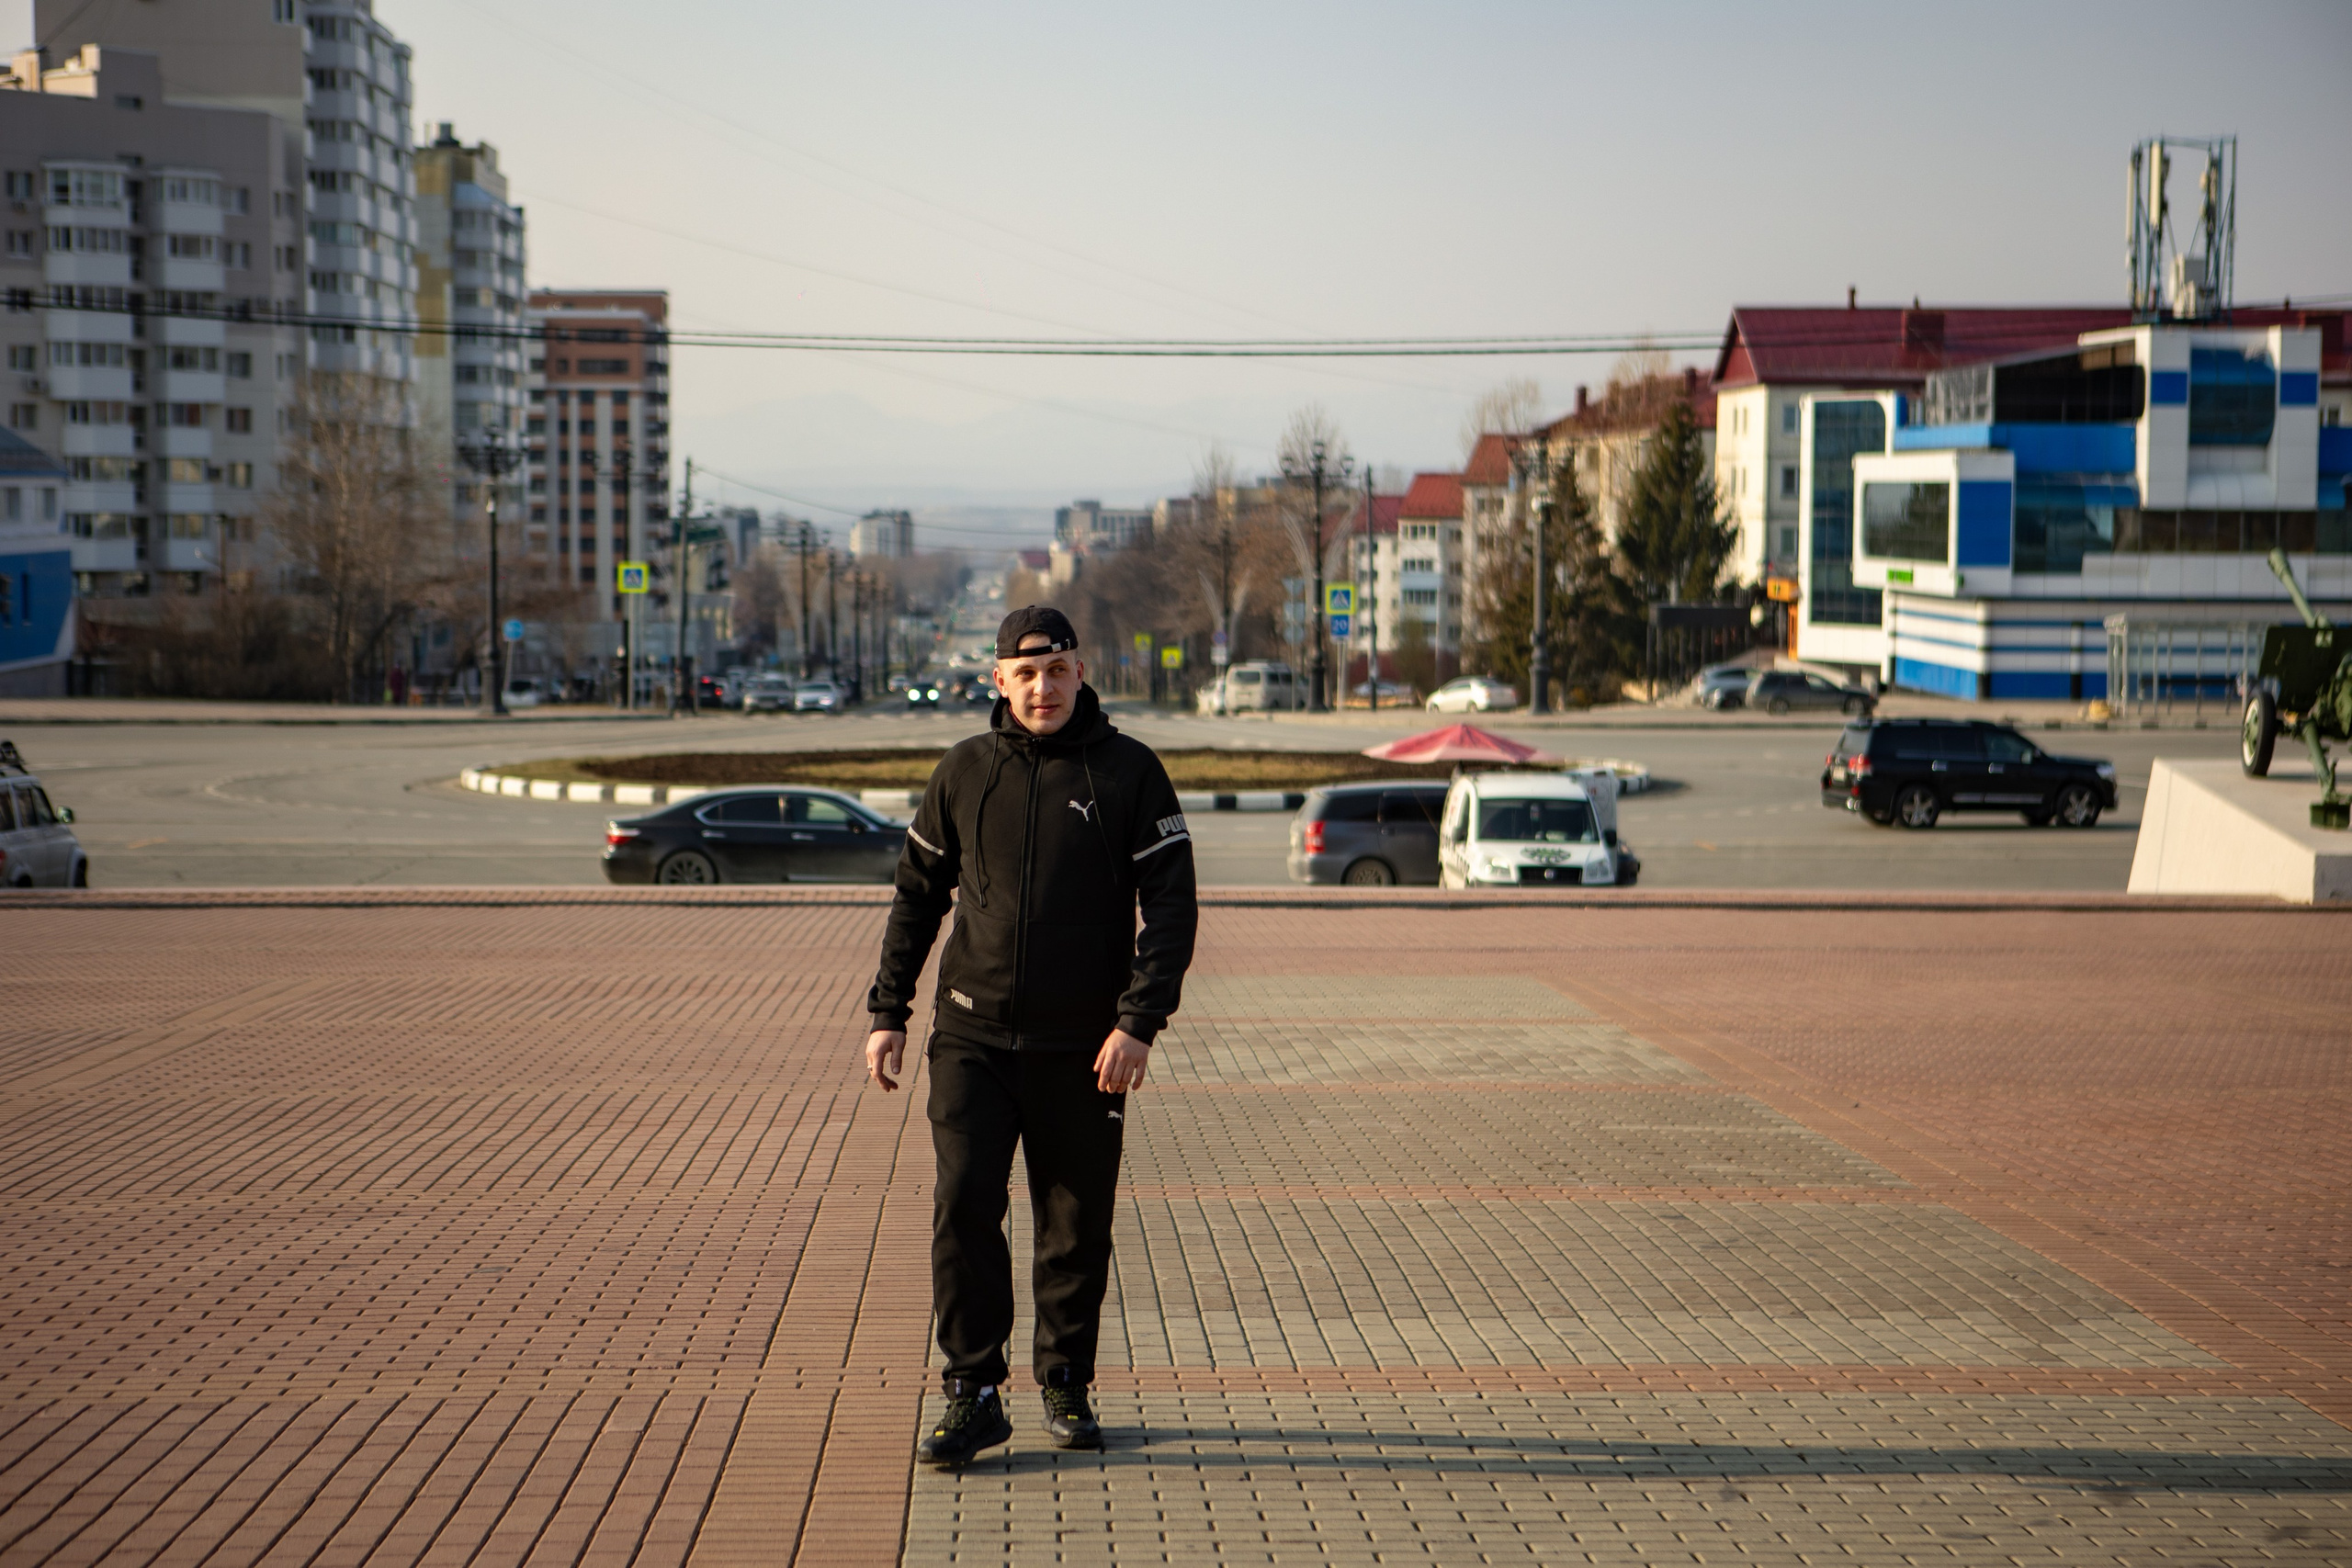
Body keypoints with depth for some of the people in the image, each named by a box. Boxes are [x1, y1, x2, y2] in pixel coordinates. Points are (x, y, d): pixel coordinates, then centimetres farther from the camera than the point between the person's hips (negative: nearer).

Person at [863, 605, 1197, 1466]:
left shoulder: (1130, 772, 0)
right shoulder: (965, 772, 6)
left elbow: (1172, 906, -3)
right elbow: (916, 895, 14)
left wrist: (1138, 1022, -12)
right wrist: (889, 1012, 8)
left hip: (1082, 1047, -1)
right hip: (972, 1036, 1)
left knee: (1077, 1225, 6)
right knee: (963, 1205, -11)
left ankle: (1067, 1386, 23)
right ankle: (973, 1395, -3)